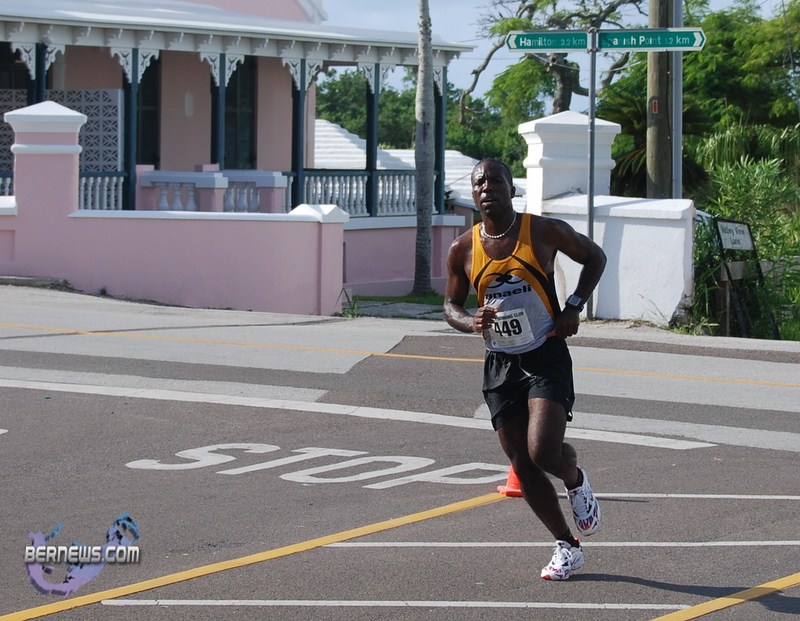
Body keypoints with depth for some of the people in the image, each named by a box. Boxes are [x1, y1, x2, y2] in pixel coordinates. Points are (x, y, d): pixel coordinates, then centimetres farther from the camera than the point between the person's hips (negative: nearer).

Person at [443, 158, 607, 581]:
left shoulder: (545, 231, -7)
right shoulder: (463, 250, -1)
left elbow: (594, 257, 8)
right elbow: (450, 306, 11)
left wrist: (573, 308, -5)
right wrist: (472, 322, -13)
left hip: (547, 358, -3)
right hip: (500, 366, 3)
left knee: (544, 452, -21)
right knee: (523, 466, 4)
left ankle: (576, 481, 15)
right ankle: (567, 547, 20)